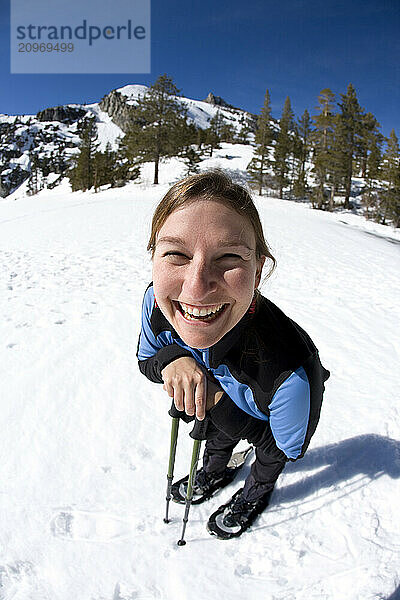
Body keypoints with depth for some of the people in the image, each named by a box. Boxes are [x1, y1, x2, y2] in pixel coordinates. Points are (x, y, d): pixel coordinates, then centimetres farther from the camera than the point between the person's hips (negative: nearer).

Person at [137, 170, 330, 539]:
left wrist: (220, 405, -41)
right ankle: (213, 475, 71)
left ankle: (253, 497, 68)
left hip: (276, 413, -2)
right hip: (224, 397, 3)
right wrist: (172, 360, -38)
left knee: (268, 459, 31)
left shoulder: (292, 374, -49)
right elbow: (146, 361, -15)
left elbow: (288, 451, -29)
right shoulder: (155, 302, -35)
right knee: (217, 437, 34)